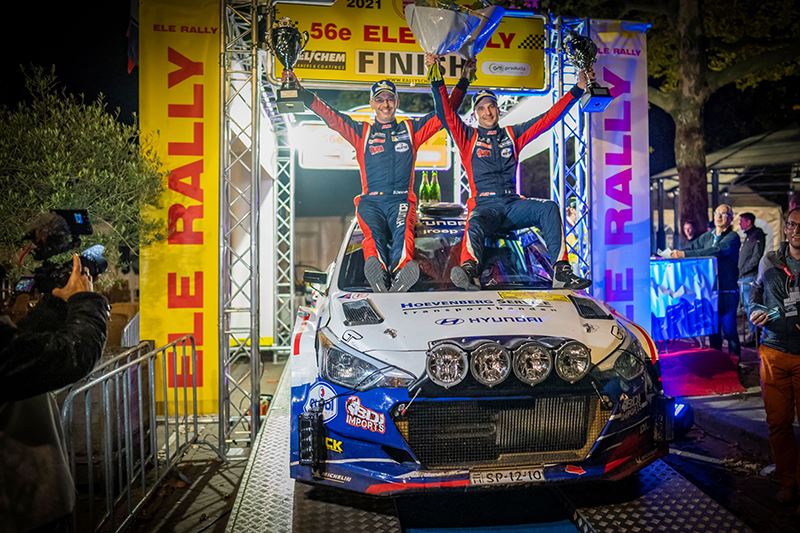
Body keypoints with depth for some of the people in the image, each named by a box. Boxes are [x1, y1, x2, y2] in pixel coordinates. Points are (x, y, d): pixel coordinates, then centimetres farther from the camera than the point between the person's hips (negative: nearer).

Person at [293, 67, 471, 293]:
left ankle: (402, 268, -60)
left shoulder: (411, 129, 23)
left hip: (402, 200, 0)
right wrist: (301, 93, 8)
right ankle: (376, 266, -59)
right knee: (374, 232, -33)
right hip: (371, 201, 1)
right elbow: (331, 117, 16)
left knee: (402, 230, -34)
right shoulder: (362, 131, 23)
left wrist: (464, 81, 19)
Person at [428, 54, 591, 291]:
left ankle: (561, 272, -30)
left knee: (549, 208, -23)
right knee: (475, 225, -36)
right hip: (484, 205, -3)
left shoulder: (512, 134, 22)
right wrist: (437, 80, -10)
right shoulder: (468, 137, 15)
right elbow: (446, 114, 1)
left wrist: (577, 90, 19)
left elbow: (549, 118, 21)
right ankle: (469, 269, -63)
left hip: (513, 203, 3)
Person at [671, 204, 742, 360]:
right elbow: (692, 247, 9)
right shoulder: (707, 236, 14)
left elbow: (716, 251, -22)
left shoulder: (732, 237, -7)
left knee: (729, 330, -3)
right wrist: (675, 253, -14)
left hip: (727, 291, -6)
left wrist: (685, 254, -29)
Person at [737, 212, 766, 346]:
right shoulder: (748, 237, 21)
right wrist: (741, 273, 12)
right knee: (747, 306, 12)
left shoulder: (757, 236, -7)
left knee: (750, 307, -8)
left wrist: (744, 270, -13)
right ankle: (752, 332, 19)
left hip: (750, 277, -9)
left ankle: (753, 335, -4)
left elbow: (756, 257, -16)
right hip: (743, 278, 10)